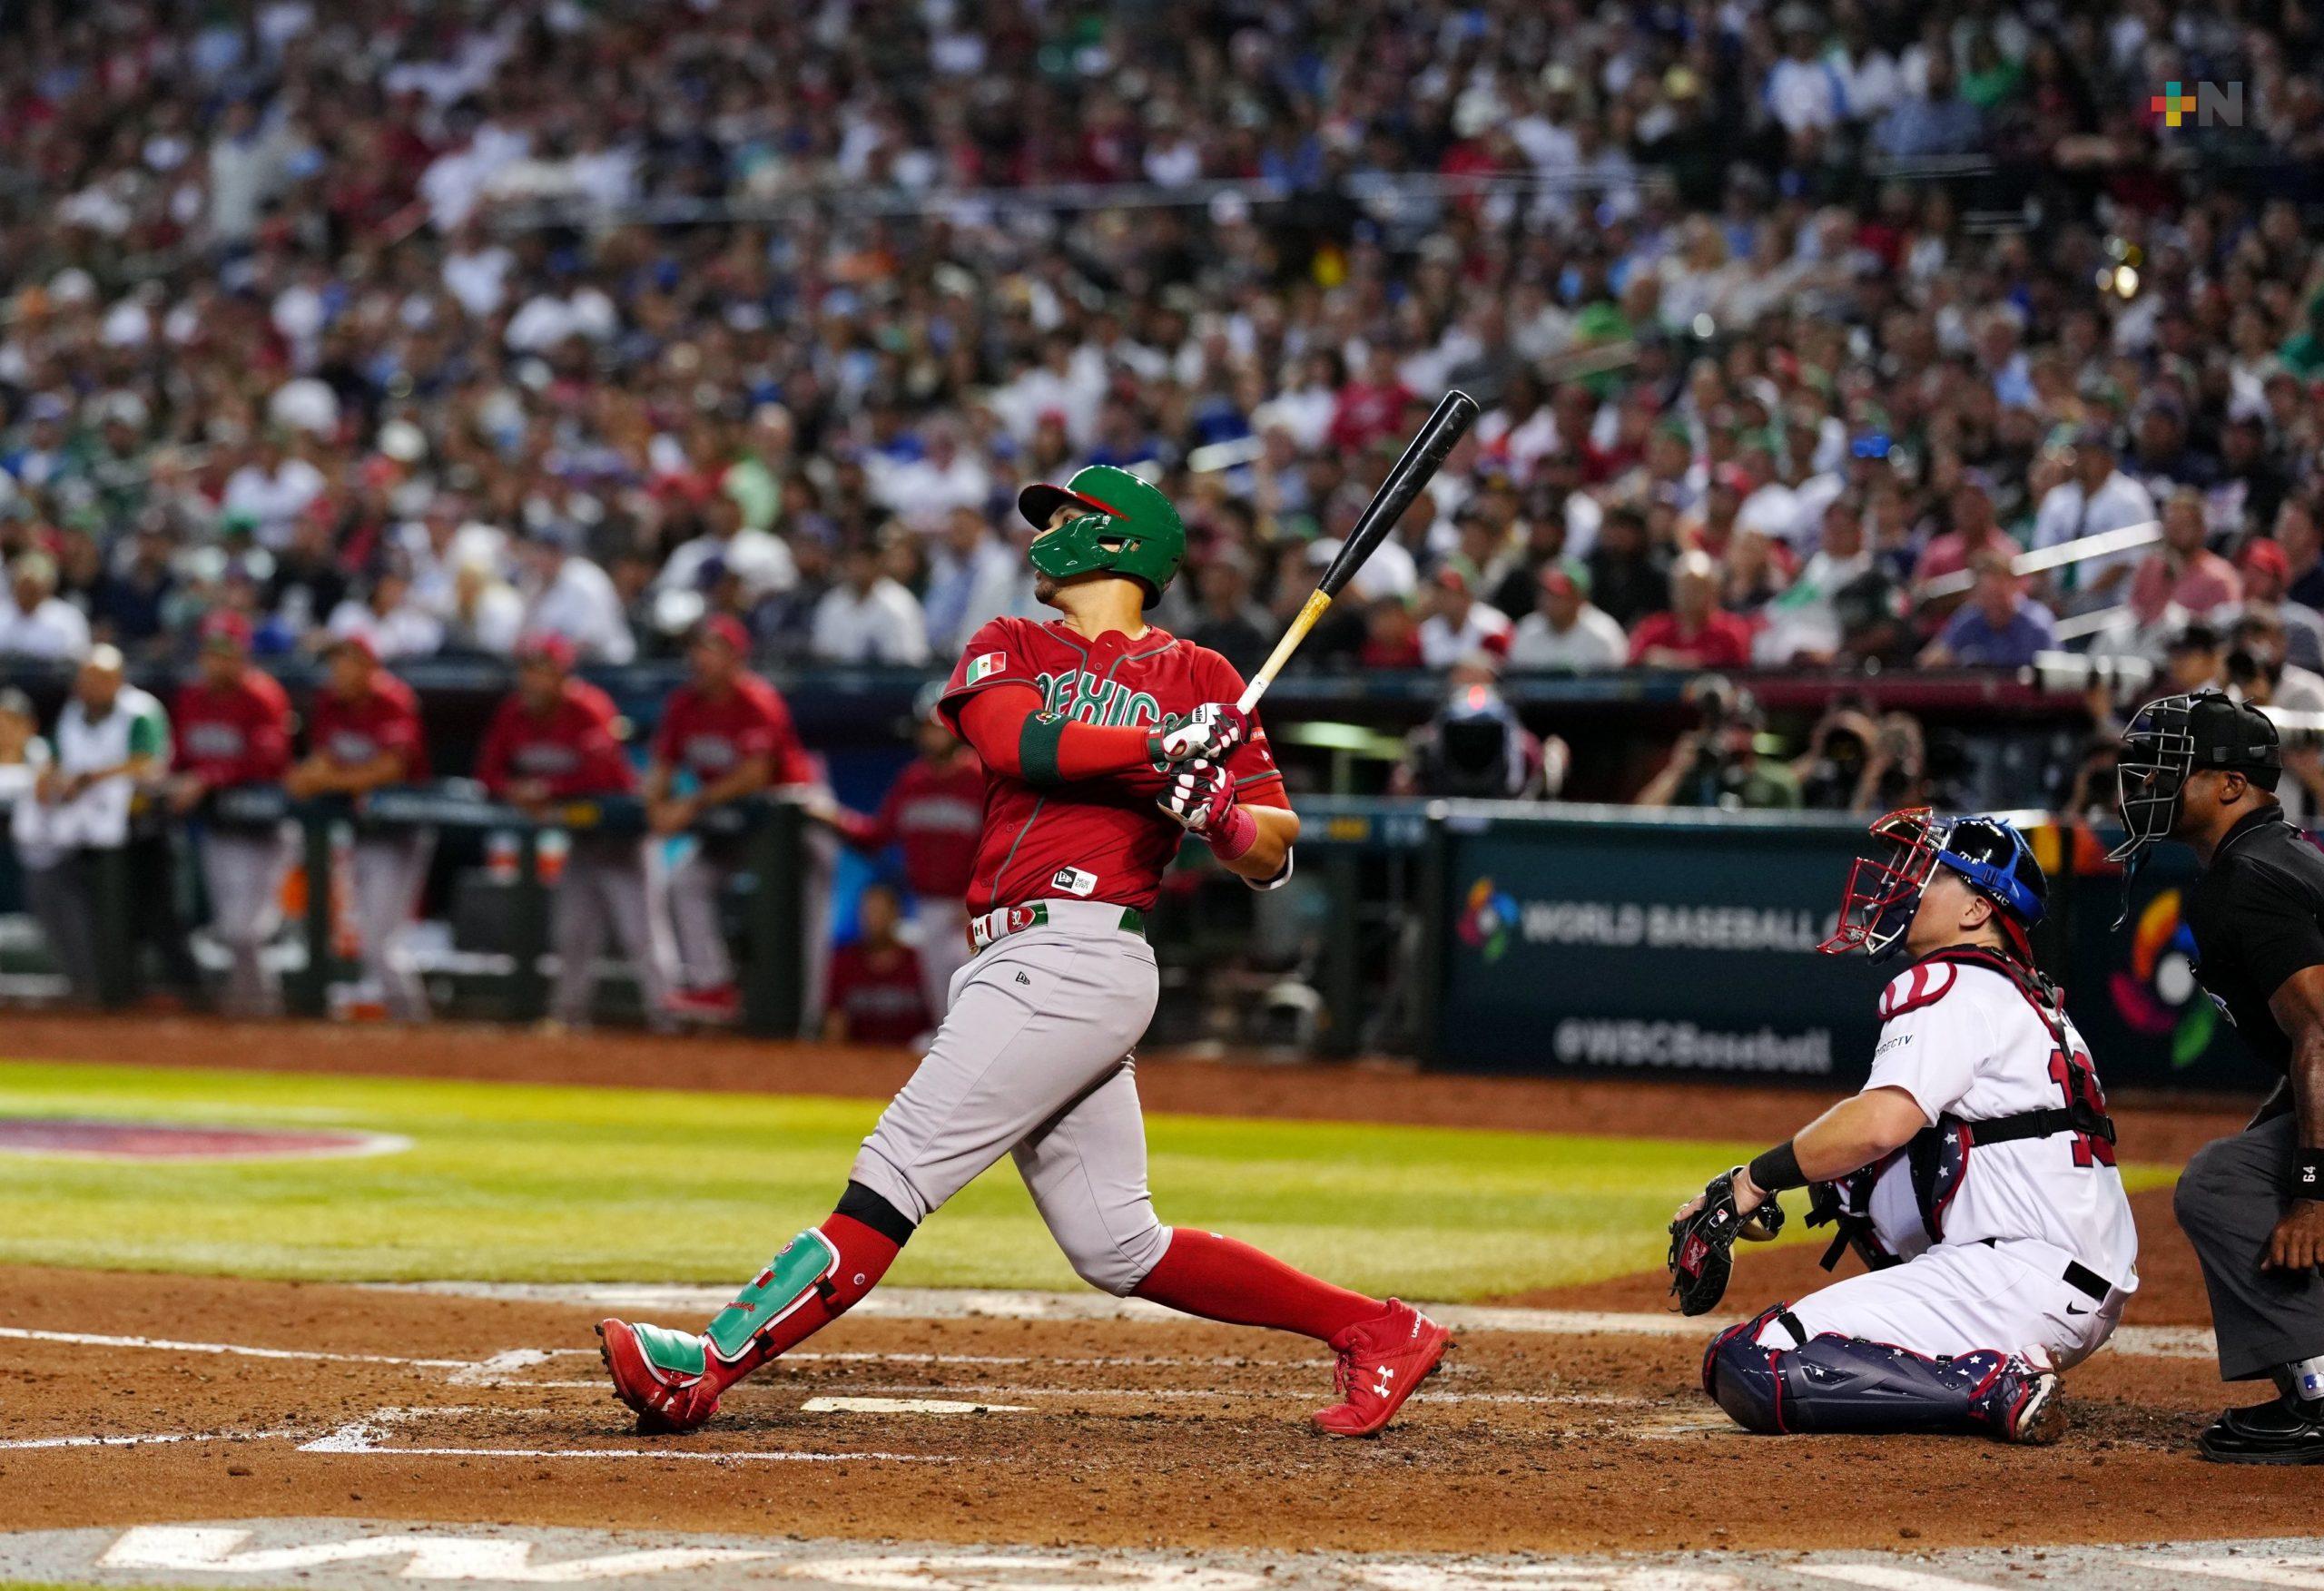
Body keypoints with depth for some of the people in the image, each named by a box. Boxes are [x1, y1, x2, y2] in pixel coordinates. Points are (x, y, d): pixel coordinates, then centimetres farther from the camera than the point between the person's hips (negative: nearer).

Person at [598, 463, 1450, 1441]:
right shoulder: (1006, 650, 19)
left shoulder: (1200, 680, 8)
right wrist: (1161, 747, -13)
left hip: (1079, 954, -7)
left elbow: (1274, 853, 3)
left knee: (899, 1168, -13)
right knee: (1115, 1248, 5)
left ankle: (709, 1366, -18)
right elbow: (1015, 741, -4)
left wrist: (1223, 817, -18)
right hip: (1015, 967, 7)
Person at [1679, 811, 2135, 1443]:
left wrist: (1756, 1178, -9)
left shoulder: (1949, 988, -6)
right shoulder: (2026, 997, 24)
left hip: (2028, 1279, -10)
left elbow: (1880, 1123, -21)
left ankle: (1999, 1387, -19)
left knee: (1746, 1367, -16)